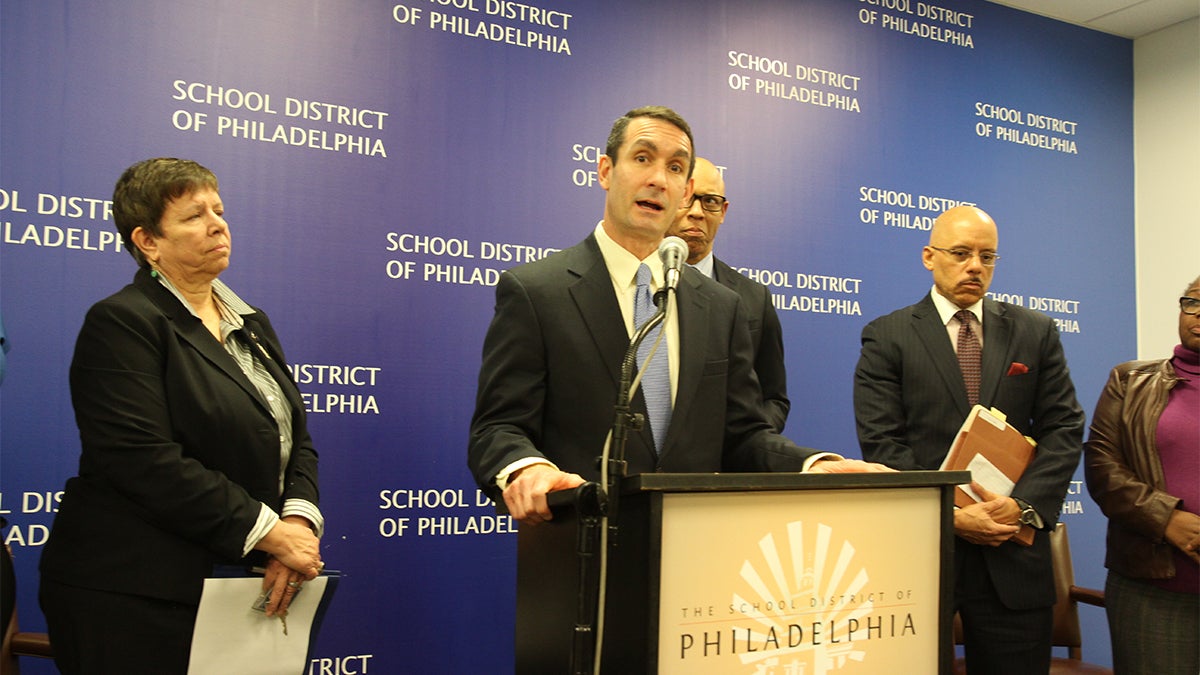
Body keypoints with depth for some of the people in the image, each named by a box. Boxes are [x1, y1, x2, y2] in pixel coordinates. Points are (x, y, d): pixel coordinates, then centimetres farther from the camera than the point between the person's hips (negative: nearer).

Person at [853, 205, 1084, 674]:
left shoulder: (1036, 333, 10)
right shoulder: (887, 337, 0)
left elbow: (1063, 428, 4)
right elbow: (882, 442, -8)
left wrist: (1025, 504, -11)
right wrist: (948, 515, -15)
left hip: (1013, 552, 2)